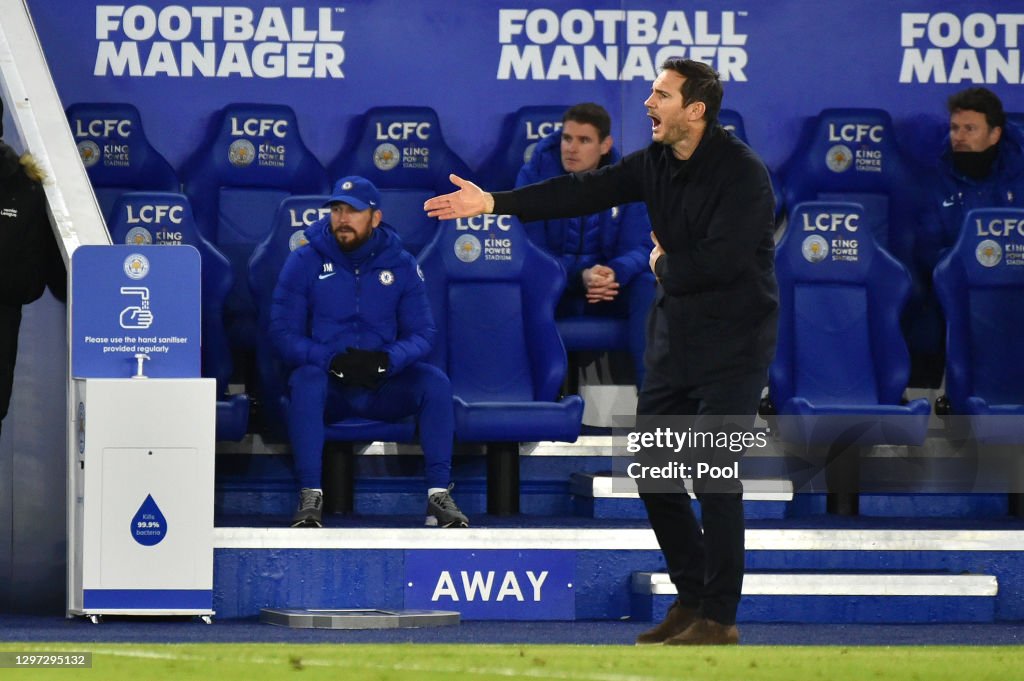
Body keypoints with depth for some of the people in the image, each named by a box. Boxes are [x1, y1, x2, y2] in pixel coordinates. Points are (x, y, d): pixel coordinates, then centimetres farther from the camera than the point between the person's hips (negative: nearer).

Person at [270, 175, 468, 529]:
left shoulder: (400, 264, 5)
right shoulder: (304, 262, 0)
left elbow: (421, 334, 2)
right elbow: (283, 333, -5)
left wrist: (388, 360, -21)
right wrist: (331, 361, -23)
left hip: (383, 387, 2)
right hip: (328, 386, -2)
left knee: (435, 381, -25)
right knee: (306, 379, -35)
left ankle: (439, 494, -22)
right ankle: (310, 497, -34)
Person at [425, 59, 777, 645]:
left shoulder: (743, 173, -18)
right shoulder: (655, 163, 5)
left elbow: (719, 261, -27)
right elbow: (584, 193, 2)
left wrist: (664, 263, -8)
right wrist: (493, 203, -4)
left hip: (732, 348, -8)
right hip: (674, 342, 8)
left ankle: (718, 618, 1)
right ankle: (691, 599, 23)